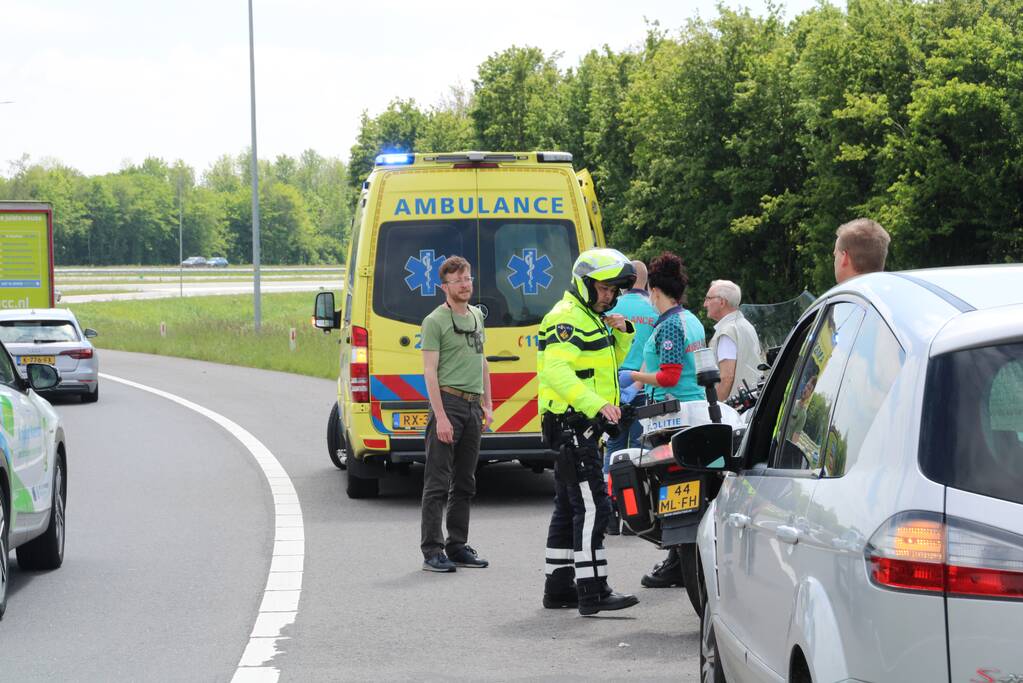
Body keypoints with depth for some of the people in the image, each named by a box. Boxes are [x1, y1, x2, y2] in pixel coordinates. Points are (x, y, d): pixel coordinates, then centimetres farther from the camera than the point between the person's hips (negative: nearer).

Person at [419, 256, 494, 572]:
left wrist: (487, 404, 16)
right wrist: (440, 416, -19)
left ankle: (457, 546, 18)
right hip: (448, 403, -8)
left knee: (465, 483, 11)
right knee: (438, 483, -7)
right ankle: (432, 551, -6)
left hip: (473, 406, 8)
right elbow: (430, 371, -12)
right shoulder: (435, 321, -8)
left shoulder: (476, 316, 15)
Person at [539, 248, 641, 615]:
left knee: (569, 508, 13)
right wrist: (596, 404, -35)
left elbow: (610, 362, 29)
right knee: (591, 506, -15)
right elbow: (557, 370, -26)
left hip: (581, 426, 11)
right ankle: (592, 591, -17)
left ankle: (558, 588, 19)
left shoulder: (591, 318, 20)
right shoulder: (567, 318, -13)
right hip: (572, 423, -11)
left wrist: (622, 333, 9)